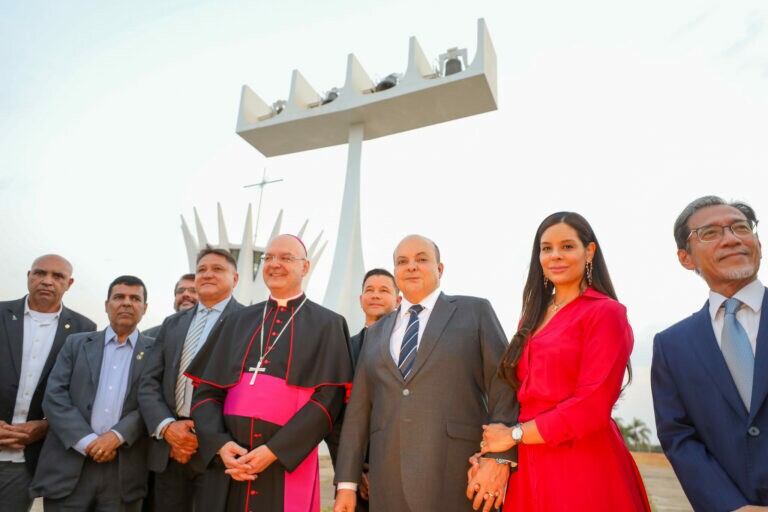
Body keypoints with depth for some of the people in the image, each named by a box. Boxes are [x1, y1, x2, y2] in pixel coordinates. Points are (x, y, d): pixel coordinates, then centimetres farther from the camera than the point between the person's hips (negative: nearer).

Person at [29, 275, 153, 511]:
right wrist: (87, 442, -10)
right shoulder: (76, 343, 10)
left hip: (125, 468, -1)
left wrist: (117, 435, -15)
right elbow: (54, 396, 1)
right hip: (69, 464, 1)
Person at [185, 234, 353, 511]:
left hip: (288, 463, -3)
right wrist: (220, 444, -8)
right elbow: (206, 389, 7)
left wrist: (274, 451, -15)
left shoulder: (327, 324, -1)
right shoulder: (237, 321, 10)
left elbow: (328, 397, -9)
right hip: (229, 459, 4)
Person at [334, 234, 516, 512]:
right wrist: (346, 483, 8)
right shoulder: (377, 332, 15)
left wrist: (500, 457, -15)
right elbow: (359, 409, 11)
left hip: (459, 479, -3)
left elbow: (504, 387, -4)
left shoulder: (475, 311, 4)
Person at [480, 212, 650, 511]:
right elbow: (520, 394, 9)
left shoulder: (605, 312, -9)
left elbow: (592, 407, -16)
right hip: (529, 467, 6)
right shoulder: (533, 318, 10)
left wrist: (514, 435, -10)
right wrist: (494, 448, -7)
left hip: (583, 467, -6)